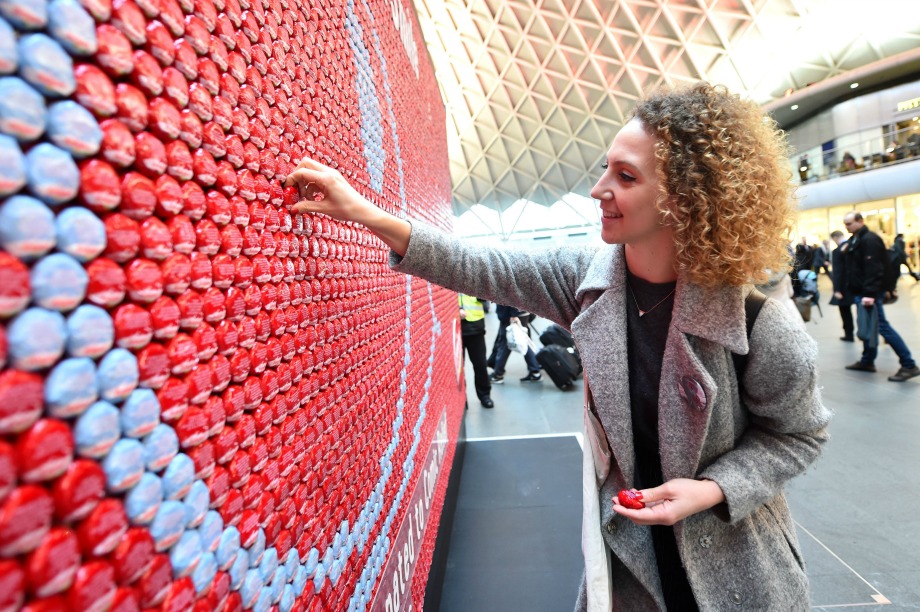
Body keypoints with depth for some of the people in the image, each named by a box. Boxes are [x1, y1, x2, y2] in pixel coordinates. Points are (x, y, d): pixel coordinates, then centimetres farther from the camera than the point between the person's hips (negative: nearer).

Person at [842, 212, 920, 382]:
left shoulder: (869, 239, -15)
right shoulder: (855, 240, 15)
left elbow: (874, 269, -24)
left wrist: (870, 293, -28)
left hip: (868, 293, -10)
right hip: (860, 292, 10)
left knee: (881, 326, -9)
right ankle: (867, 361, 23)